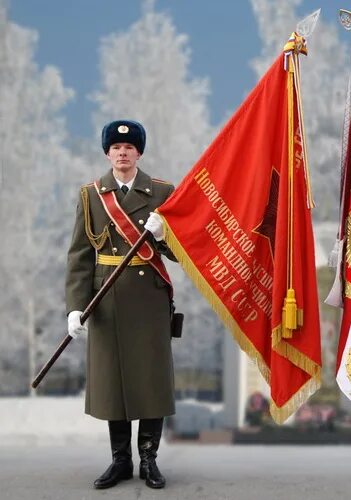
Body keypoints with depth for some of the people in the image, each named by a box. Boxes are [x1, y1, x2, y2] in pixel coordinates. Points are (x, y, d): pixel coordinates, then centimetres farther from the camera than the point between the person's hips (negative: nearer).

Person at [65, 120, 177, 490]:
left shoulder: (162, 193, 3)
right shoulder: (91, 195, 5)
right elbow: (80, 255, 1)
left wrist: (162, 233, -19)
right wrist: (76, 305, -8)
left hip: (150, 298, -1)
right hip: (107, 300, 1)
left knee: (151, 376, 1)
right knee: (111, 375, 5)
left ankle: (149, 459, 14)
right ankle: (120, 459, 17)